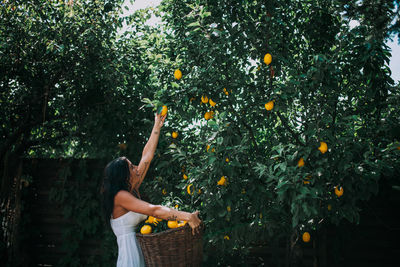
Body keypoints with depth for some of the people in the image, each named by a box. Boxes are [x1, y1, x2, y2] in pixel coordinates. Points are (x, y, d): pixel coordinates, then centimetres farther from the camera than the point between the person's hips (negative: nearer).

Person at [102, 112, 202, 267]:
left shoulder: (133, 191, 9)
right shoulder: (120, 196, -15)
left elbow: (146, 156, 14)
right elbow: (154, 210, -25)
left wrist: (157, 126, 17)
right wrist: (188, 217, -29)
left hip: (141, 254, 8)